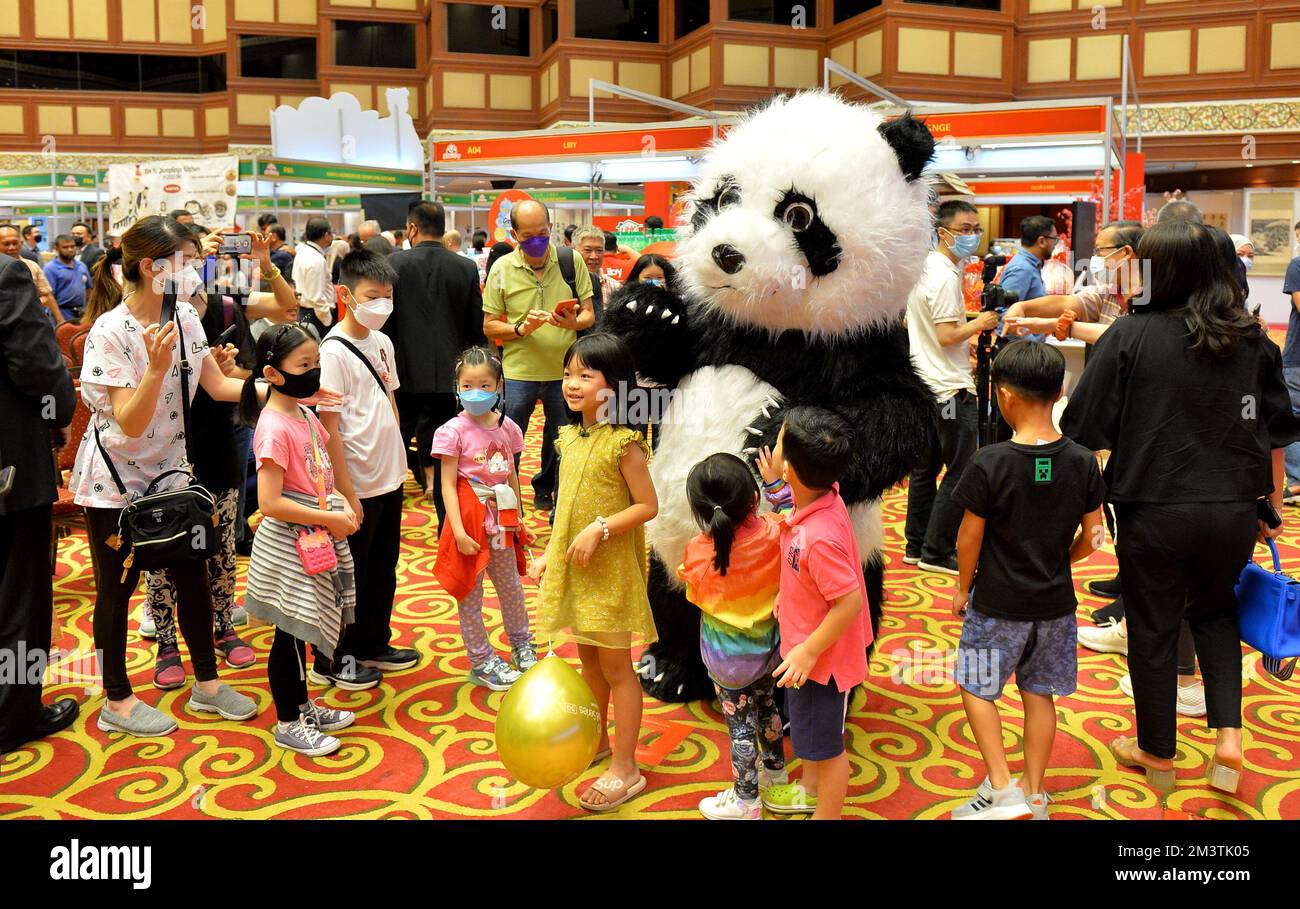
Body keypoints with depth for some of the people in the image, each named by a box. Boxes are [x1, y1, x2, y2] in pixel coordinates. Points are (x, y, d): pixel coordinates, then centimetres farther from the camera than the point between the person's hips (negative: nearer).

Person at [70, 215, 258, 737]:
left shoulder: (185, 318, -3)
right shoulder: (110, 332, -22)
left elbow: (218, 386, 0)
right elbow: (131, 423, -25)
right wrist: (156, 367, -38)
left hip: (168, 470, 6)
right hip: (115, 480, -6)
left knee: (193, 577, 10)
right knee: (117, 589, 7)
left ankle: (207, 684, 26)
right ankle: (118, 702, 23)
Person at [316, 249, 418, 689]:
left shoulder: (382, 342, 6)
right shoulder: (333, 352, -17)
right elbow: (329, 427, -18)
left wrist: (398, 460, 13)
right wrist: (346, 492, -18)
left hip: (389, 478, 8)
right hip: (357, 486, -8)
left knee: (384, 568, 18)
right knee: (350, 575, 6)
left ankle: (373, 645, 34)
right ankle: (333, 660, 22)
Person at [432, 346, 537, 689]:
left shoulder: (507, 427, 0)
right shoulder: (454, 431, -13)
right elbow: (448, 484, -13)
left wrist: (518, 517, 13)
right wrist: (458, 530, -19)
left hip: (501, 517, 5)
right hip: (470, 519, -4)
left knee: (511, 587, 20)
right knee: (470, 594, 7)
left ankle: (521, 644, 42)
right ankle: (481, 661, 21)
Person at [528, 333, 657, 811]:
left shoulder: (623, 443, -18)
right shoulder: (570, 438, 5)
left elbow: (647, 506, -16)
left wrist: (599, 529, -25)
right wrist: (548, 554, 11)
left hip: (610, 570, -7)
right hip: (573, 567, 7)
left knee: (616, 666, 2)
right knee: (588, 657, 19)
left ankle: (625, 768, 13)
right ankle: (597, 740, 37)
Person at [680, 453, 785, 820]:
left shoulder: (699, 553, -25)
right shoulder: (772, 532, -21)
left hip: (728, 660, -4)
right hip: (769, 649, 4)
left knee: (741, 725, 12)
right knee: (766, 706, 28)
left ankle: (745, 799, 29)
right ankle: (775, 769, 50)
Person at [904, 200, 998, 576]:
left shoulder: (922, 267, 12)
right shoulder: (946, 276, -18)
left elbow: (907, 321, 21)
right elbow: (947, 336, -22)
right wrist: (981, 322, -7)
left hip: (923, 384, 10)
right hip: (950, 389, -10)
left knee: (925, 467, 15)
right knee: (962, 473, -2)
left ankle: (916, 546, 23)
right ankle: (937, 552, 3)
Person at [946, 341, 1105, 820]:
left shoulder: (990, 462, -20)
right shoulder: (1083, 462, -7)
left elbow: (969, 537, -13)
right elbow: (1091, 538, 0)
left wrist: (964, 587, 3)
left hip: (998, 602, -4)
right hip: (1055, 602, 4)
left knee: (976, 688, 13)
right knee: (1039, 694, 16)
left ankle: (1001, 789, 9)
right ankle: (1034, 797, 24)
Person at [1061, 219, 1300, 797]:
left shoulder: (1131, 335, -10)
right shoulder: (1252, 339, 1)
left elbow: (1085, 430, -11)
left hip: (1156, 509, -4)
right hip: (1234, 508, 4)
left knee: (1152, 631, 13)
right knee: (1215, 610, 28)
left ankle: (1157, 754, 30)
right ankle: (1228, 734, 14)